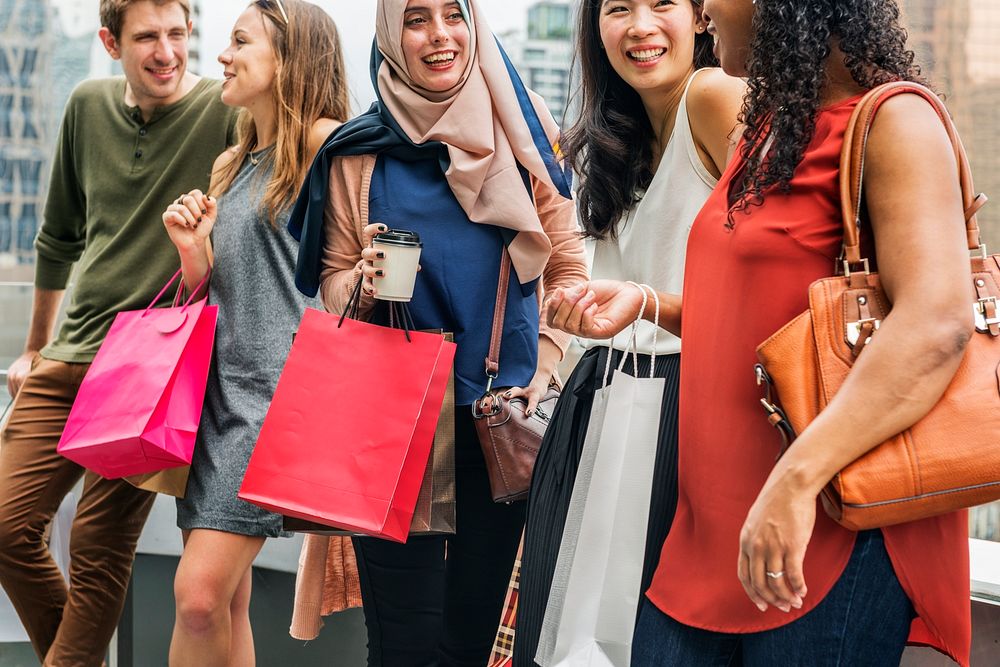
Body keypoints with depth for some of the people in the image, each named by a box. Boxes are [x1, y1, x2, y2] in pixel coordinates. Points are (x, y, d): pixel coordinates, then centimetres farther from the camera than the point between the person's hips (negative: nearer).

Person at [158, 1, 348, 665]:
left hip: (282, 385, -7)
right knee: (226, 600, 7)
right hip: (219, 383, 7)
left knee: (201, 594, -15)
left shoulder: (325, 143, -5)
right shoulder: (229, 166, 19)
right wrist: (194, 249, 4)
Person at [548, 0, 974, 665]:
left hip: (827, 532, -8)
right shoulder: (771, 128, 17)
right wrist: (645, 302, 14)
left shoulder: (893, 123, -11)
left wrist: (796, 482, -31)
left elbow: (937, 323, -24)